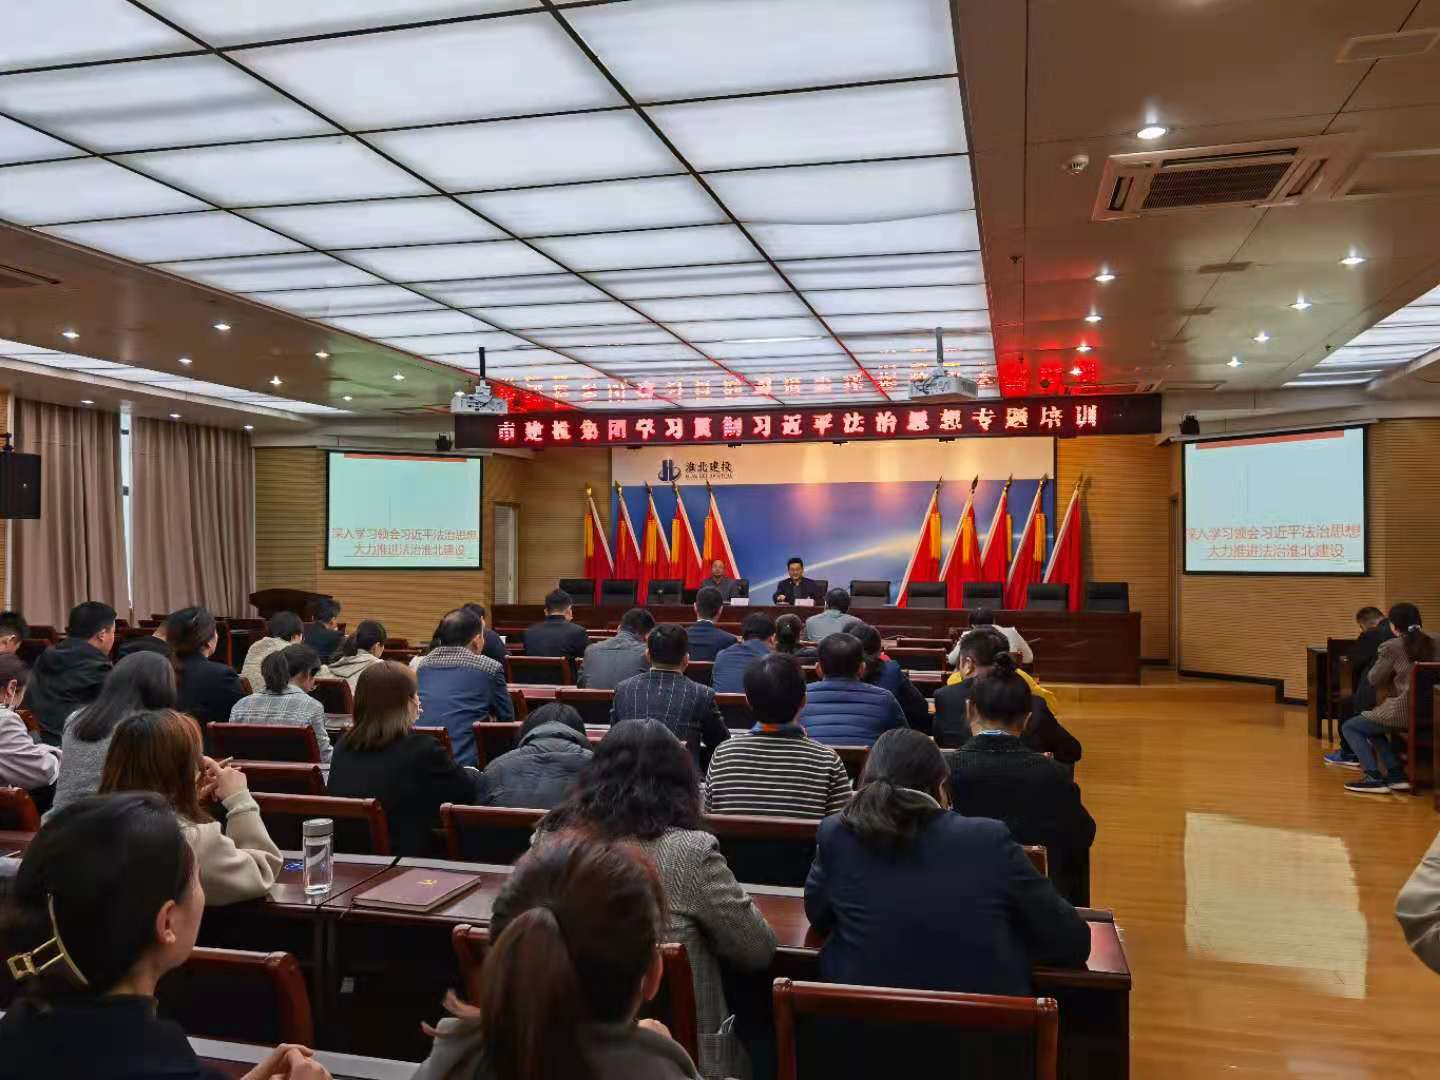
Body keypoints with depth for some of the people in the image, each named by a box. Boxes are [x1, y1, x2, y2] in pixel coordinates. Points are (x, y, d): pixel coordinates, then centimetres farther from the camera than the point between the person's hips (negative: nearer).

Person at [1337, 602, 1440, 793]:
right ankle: (1396, 775, 20)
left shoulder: (1391, 647, -10)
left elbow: (1374, 680, 1)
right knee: (1372, 727, 30)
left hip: (1403, 712, -8)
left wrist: (1379, 662, 18)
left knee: (1349, 727, 10)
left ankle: (1374, 778, -2)